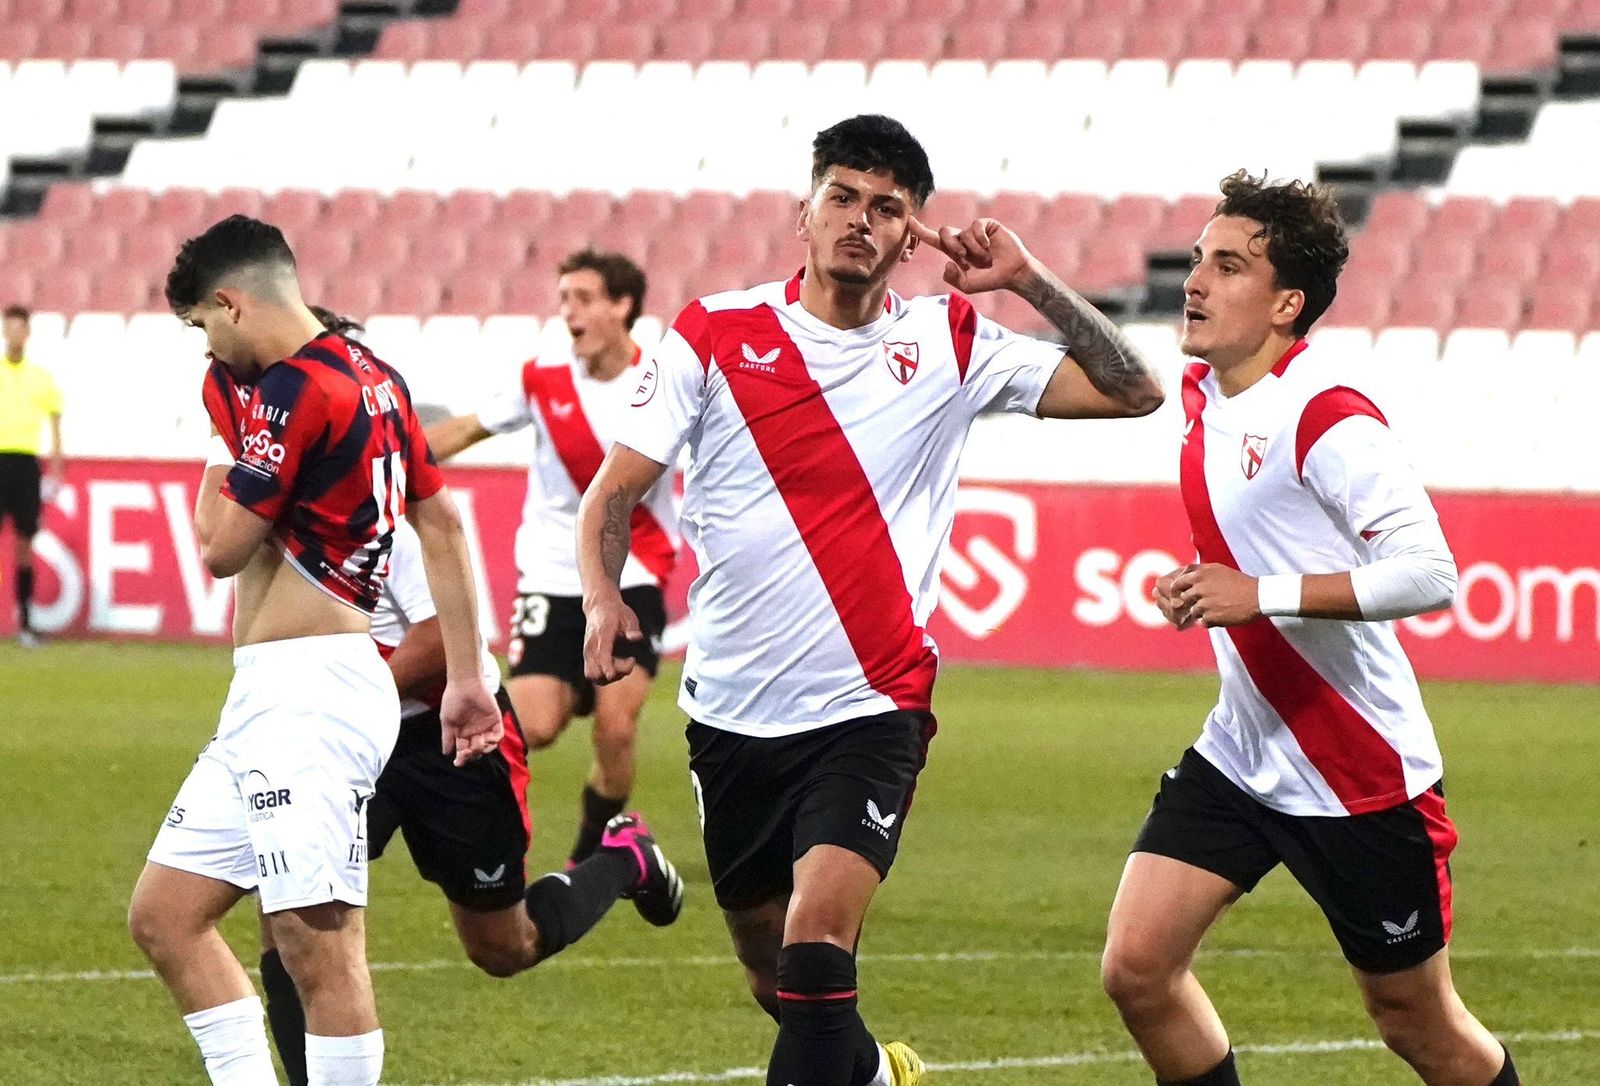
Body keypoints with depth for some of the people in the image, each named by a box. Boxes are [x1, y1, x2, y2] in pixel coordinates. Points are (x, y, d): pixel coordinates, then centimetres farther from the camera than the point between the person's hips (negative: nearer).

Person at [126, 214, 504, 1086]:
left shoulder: (294, 389, -14)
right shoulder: (371, 376, 15)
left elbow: (221, 548, -11)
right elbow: (442, 524, 18)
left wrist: (219, 465, 9)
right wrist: (466, 678, 20)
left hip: (308, 695, -11)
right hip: (271, 702, 11)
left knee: (316, 942, -12)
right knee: (163, 917, 12)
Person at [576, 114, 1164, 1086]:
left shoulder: (948, 345, 1)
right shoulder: (717, 334, 0)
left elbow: (1132, 391, -1)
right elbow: (612, 494, -1)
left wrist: (1030, 283, -11)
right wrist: (603, 599, -20)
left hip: (871, 711, -2)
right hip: (732, 716, 2)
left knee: (817, 951, -22)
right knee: (776, 980, 15)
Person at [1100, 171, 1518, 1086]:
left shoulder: (1325, 415, -22)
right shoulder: (1203, 394, 4)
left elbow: (1429, 573, -29)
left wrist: (1262, 594, -32)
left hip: (1364, 773, -7)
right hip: (1240, 758, 7)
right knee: (1138, 966, -8)